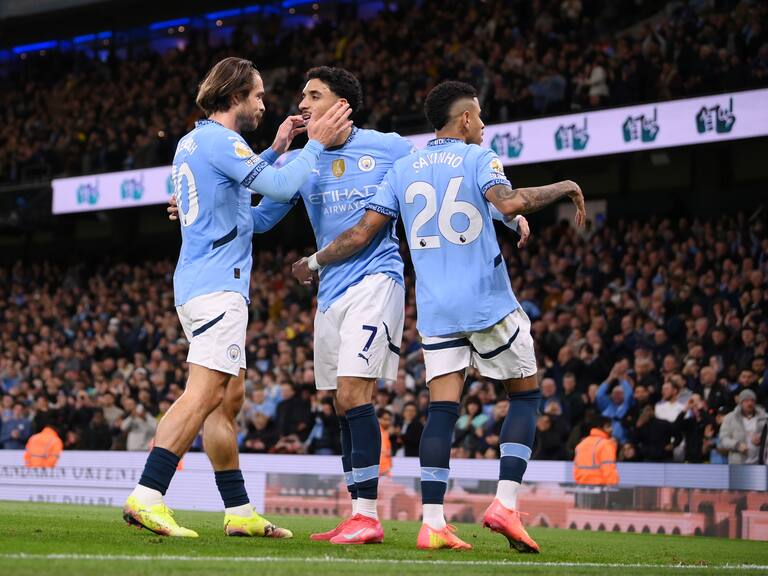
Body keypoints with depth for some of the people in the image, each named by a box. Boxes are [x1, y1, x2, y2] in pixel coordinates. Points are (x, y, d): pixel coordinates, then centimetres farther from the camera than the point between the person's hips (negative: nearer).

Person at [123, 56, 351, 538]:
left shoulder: (193, 142, 19)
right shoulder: (219, 141, -11)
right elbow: (282, 188, -16)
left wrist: (276, 150, 27)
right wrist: (316, 145, -4)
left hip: (199, 283, 11)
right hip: (217, 286, -11)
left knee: (230, 398, 11)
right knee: (205, 395, -16)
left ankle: (239, 511, 13)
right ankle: (146, 498, -23)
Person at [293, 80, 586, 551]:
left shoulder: (404, 169, 12)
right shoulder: (477, 158, -1)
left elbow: (362, 233, 9)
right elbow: (509, 204, -20)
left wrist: (315, 264, 24)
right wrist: (562, 188, -5)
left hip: (436, 311, 4)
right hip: (489, 304, -4)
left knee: (442, 410, 2)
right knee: (526, 394, 10)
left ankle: (433, 522, -9)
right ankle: (506, 503, -3)